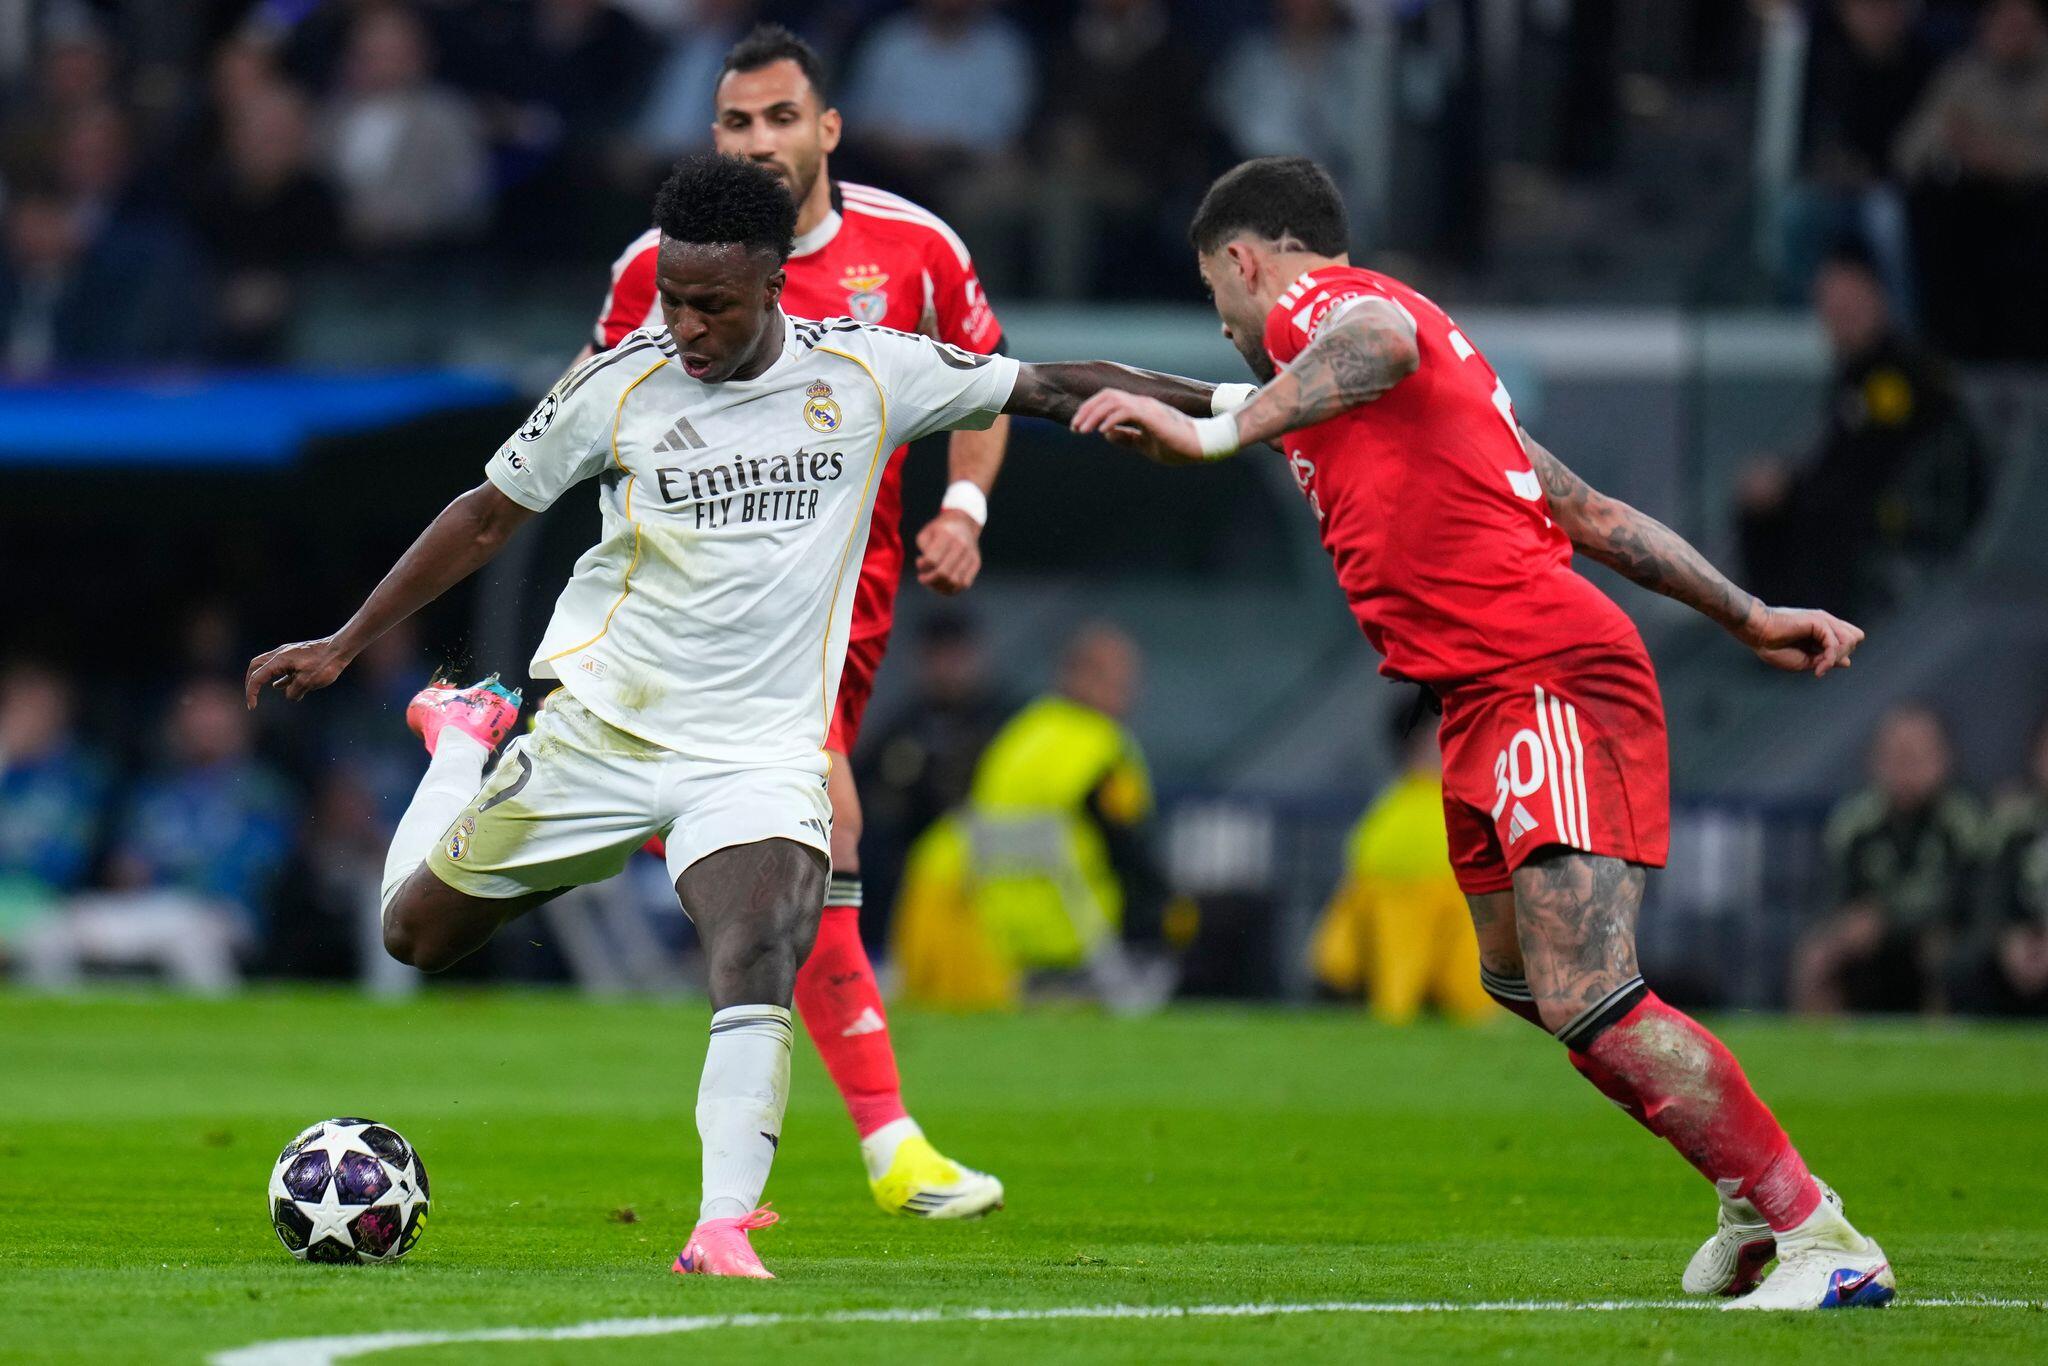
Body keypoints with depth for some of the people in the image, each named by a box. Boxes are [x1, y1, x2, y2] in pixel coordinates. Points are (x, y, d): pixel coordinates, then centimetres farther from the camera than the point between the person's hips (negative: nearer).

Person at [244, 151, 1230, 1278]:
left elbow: (1054, 388, 4)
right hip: (603, 726, 1)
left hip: (763, 752, -1)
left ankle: (723, 1229, -28)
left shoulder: (866, 373, -4)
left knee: (761, 962, -28)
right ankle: (467, 740, 40)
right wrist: (342, 647, 8)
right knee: (413, 933, 12)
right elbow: (488, 517, 7)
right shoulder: (618, 388, -6)